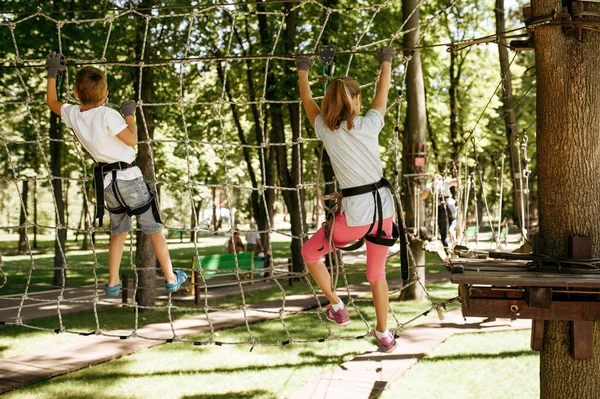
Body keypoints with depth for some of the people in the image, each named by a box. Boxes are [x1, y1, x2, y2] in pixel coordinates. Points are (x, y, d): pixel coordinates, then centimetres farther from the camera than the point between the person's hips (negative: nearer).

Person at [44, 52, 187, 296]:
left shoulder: (72, 114, -2)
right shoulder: (107, 115, -20)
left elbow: (52, 102, 17)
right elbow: (132, 140, -17)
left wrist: (52, 73, 23)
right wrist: (129, 115, -5)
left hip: (105, 180, 6)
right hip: (128, 177, -6)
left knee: (118, 231, 21)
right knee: (153, 228, 7)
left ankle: (113, 283, 20)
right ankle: (171, 278, 15)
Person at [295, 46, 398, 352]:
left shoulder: (326, 130, -5)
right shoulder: (369, 124, -3)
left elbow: (307, 101, 14)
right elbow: (383, 91, 16)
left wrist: (303, 71, 30)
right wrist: (386, 60, 32)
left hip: (356, 215, -3)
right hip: (384, 207, 3)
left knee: (310, 253, 21)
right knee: (377, 273, 21)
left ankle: (337, 308, 25)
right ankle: (383, 333, 29)